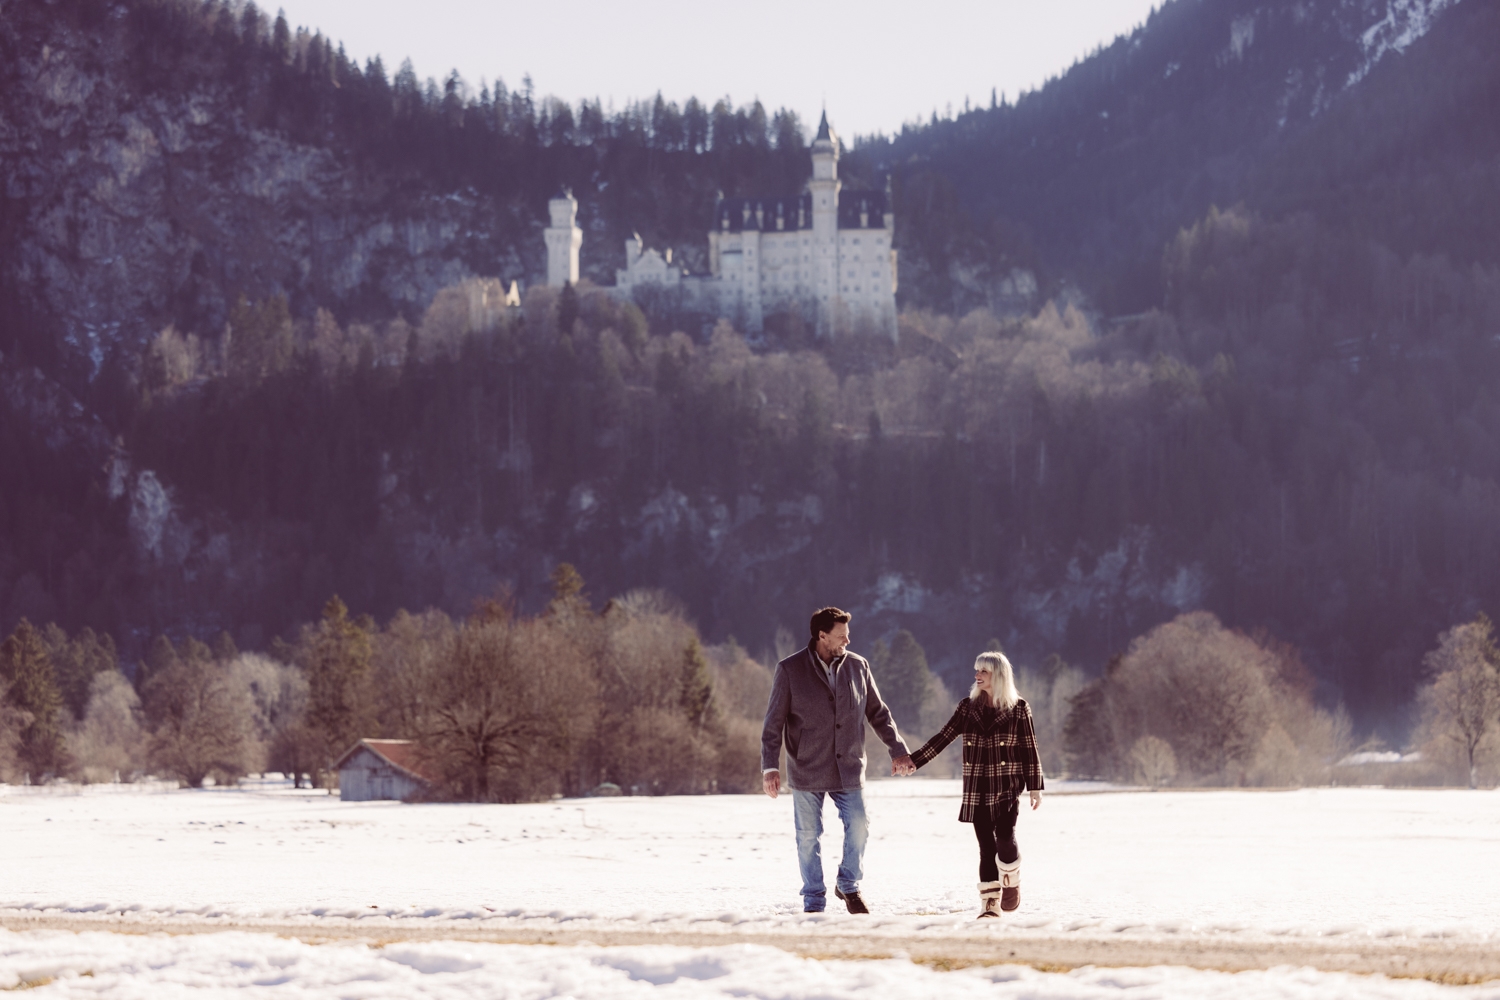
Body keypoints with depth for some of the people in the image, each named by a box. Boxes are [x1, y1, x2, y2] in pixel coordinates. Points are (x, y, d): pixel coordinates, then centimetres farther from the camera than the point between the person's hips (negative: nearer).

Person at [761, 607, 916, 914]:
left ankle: (849, 886, 18)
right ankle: (814, 902, 14)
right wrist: (770, 766, -11)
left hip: (848, 769, 2)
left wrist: (897, 749, 3)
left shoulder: (857, 666, 4)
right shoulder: (790, 670, -5)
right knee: (809, 836, 3)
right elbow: (773, 722, -4)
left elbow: (878, 713, 12)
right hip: (807, 770, -2)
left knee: (858, 826, -5)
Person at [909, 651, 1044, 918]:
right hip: (977, 790, 3)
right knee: (986, 846, 0)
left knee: (1004, 836, -18)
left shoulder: (1018, 708, 0)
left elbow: (1030, 750, 2)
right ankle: (990, 902, 5)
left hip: (1007, 786, -3)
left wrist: (1035, 787, -1)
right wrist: (912, 761, -1)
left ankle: (1012, 884, 9)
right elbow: (943, 738, 6)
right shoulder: (968, 707, 8)